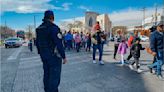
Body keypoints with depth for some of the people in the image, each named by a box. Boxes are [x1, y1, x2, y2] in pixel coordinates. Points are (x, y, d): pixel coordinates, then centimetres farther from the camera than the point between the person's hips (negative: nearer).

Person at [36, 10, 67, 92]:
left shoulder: (39, 28, 8)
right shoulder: (54, 28, -18)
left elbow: (37, 43, 14)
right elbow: (59, 44, -21)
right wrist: (64, 56, -13)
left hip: (44, 56, 8)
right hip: (54, 56, -8)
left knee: (47, 75, 18)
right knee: (54, 77, 1)